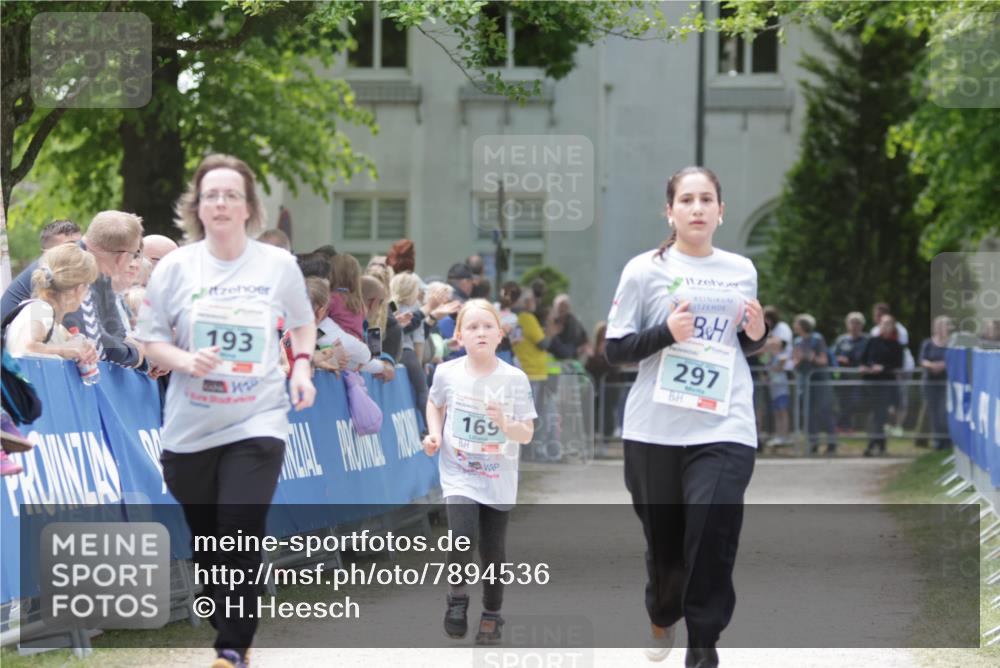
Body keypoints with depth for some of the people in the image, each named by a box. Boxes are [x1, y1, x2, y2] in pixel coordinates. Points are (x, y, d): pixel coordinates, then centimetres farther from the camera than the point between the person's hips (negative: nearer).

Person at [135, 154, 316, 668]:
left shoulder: (279, 265, 0)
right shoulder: (175, 267, -2)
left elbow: (302, 323, 16)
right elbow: (151, 340, 3)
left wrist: (302, 365, -2)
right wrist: (186, 361, -17)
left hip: (257, 421, -2)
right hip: (190, 427, 2)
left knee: (241, 534, -14)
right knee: (205, 537, 10)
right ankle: (226, 627, 30)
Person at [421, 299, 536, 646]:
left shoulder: (515, 379, -8)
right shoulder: (447, 373, -6)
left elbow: (527, 435, -5)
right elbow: (435, 404, 17)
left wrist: (506, 424, -25)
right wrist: (434, 434, 0)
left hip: (498, 481, 1)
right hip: (459, 476, -1)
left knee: (493, 549, 8)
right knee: (462, 533, -23)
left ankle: (492, 615, 28)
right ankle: (457, 597, 0)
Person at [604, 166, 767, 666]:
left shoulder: (742, 270, 10)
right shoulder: (644, 270, -2)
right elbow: (615, 349, -2)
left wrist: (757, 335, 0)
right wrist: (666, 332, -18)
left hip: (724, 428, 1)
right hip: (655, 430, -1)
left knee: (713, 539, -14)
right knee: (663, 539, 12)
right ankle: (662, 619, 41)